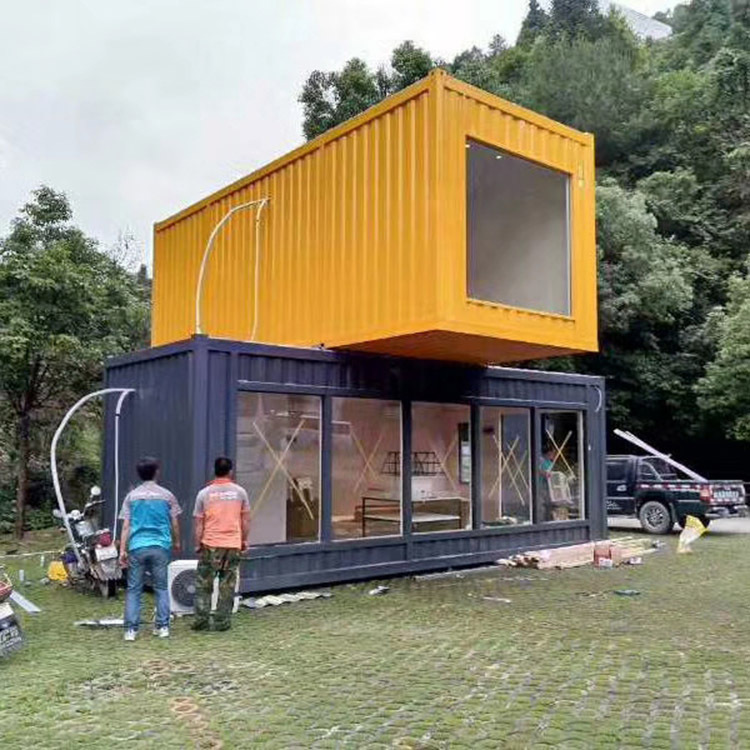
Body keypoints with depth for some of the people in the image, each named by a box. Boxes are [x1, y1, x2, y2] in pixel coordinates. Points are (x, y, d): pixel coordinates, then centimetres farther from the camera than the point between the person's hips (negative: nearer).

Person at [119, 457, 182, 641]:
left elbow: (126, 525, 0)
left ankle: (131, 629, 3)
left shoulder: (132, 496, 4)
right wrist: (176, 542, 22)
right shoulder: (166, 495, 3)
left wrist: (122, 550, 2)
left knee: (134, 590, 6)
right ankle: (163, 626, 10)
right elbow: (174, 523, 7)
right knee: (161, 588, 10)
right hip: (160, 546, 0)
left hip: (137, 547, 0)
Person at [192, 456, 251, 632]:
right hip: (233, 545, 1)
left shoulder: (204, 494, -3)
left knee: (203, 585, 10)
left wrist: (198, 544, 9)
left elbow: (199, 523, -1)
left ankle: (201, 620, 8)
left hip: (210, 545, -1)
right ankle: (222, 622, 10)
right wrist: (245, 540, 16)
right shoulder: (239, 492, 0)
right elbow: (245, 520, 5)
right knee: (227, 586, 7)